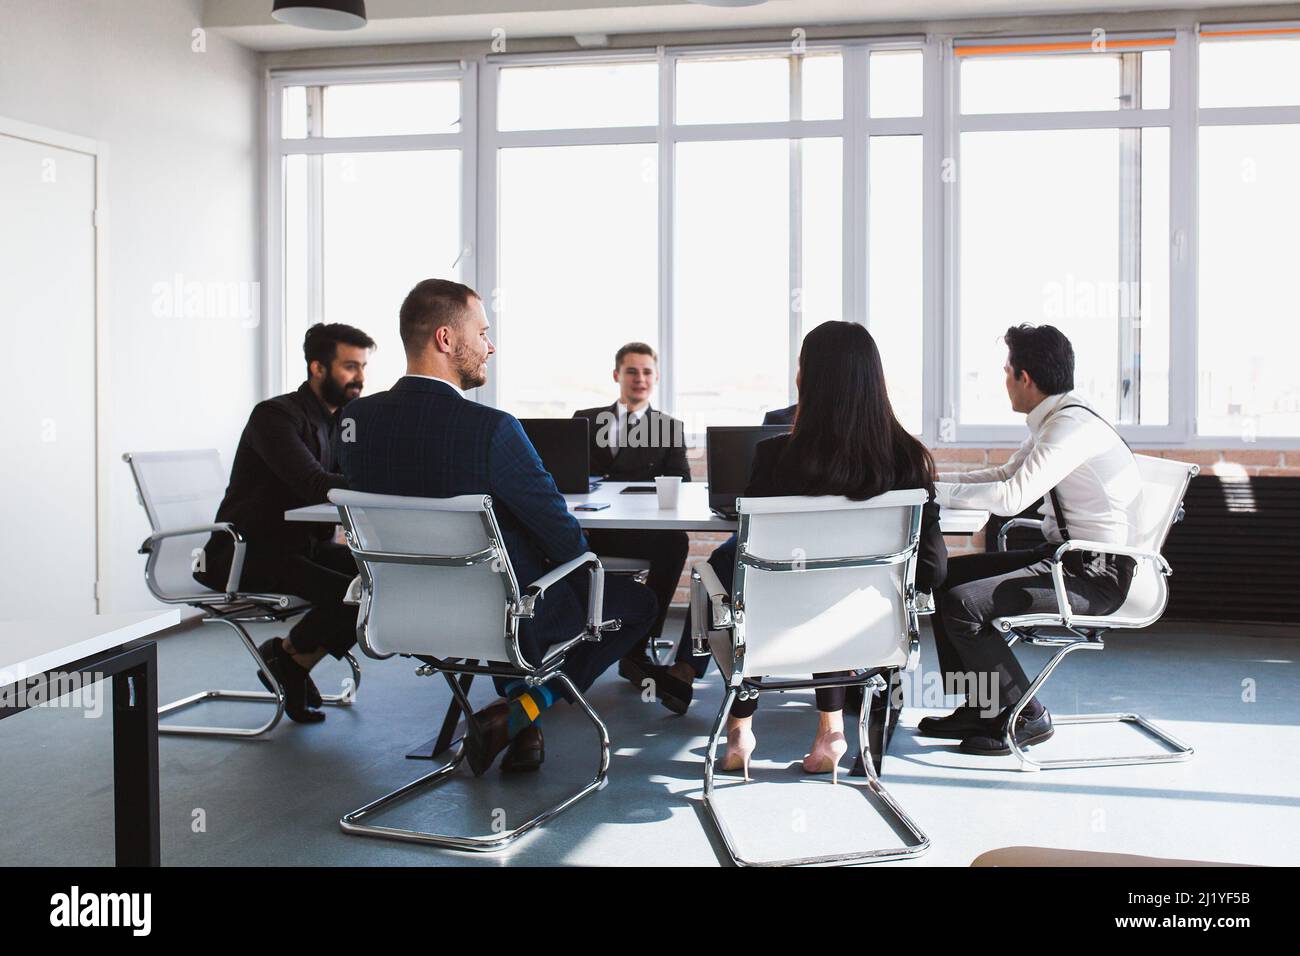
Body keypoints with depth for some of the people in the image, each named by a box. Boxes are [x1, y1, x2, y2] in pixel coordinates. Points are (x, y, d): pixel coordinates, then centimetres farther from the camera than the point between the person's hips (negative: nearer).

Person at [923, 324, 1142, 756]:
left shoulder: (1072, 425, -19)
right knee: (945, 576, 8)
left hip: (1094, 575, -10)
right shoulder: (1054, 420, 11)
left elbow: (1012, 497, -28)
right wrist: (935, 480, 11)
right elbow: (1006, 474, 22)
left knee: (963, 605, -21)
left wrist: (936, 490, -19)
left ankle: (1027, 717, -4)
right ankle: (979, 708, 12)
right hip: (1063, 557, 10)